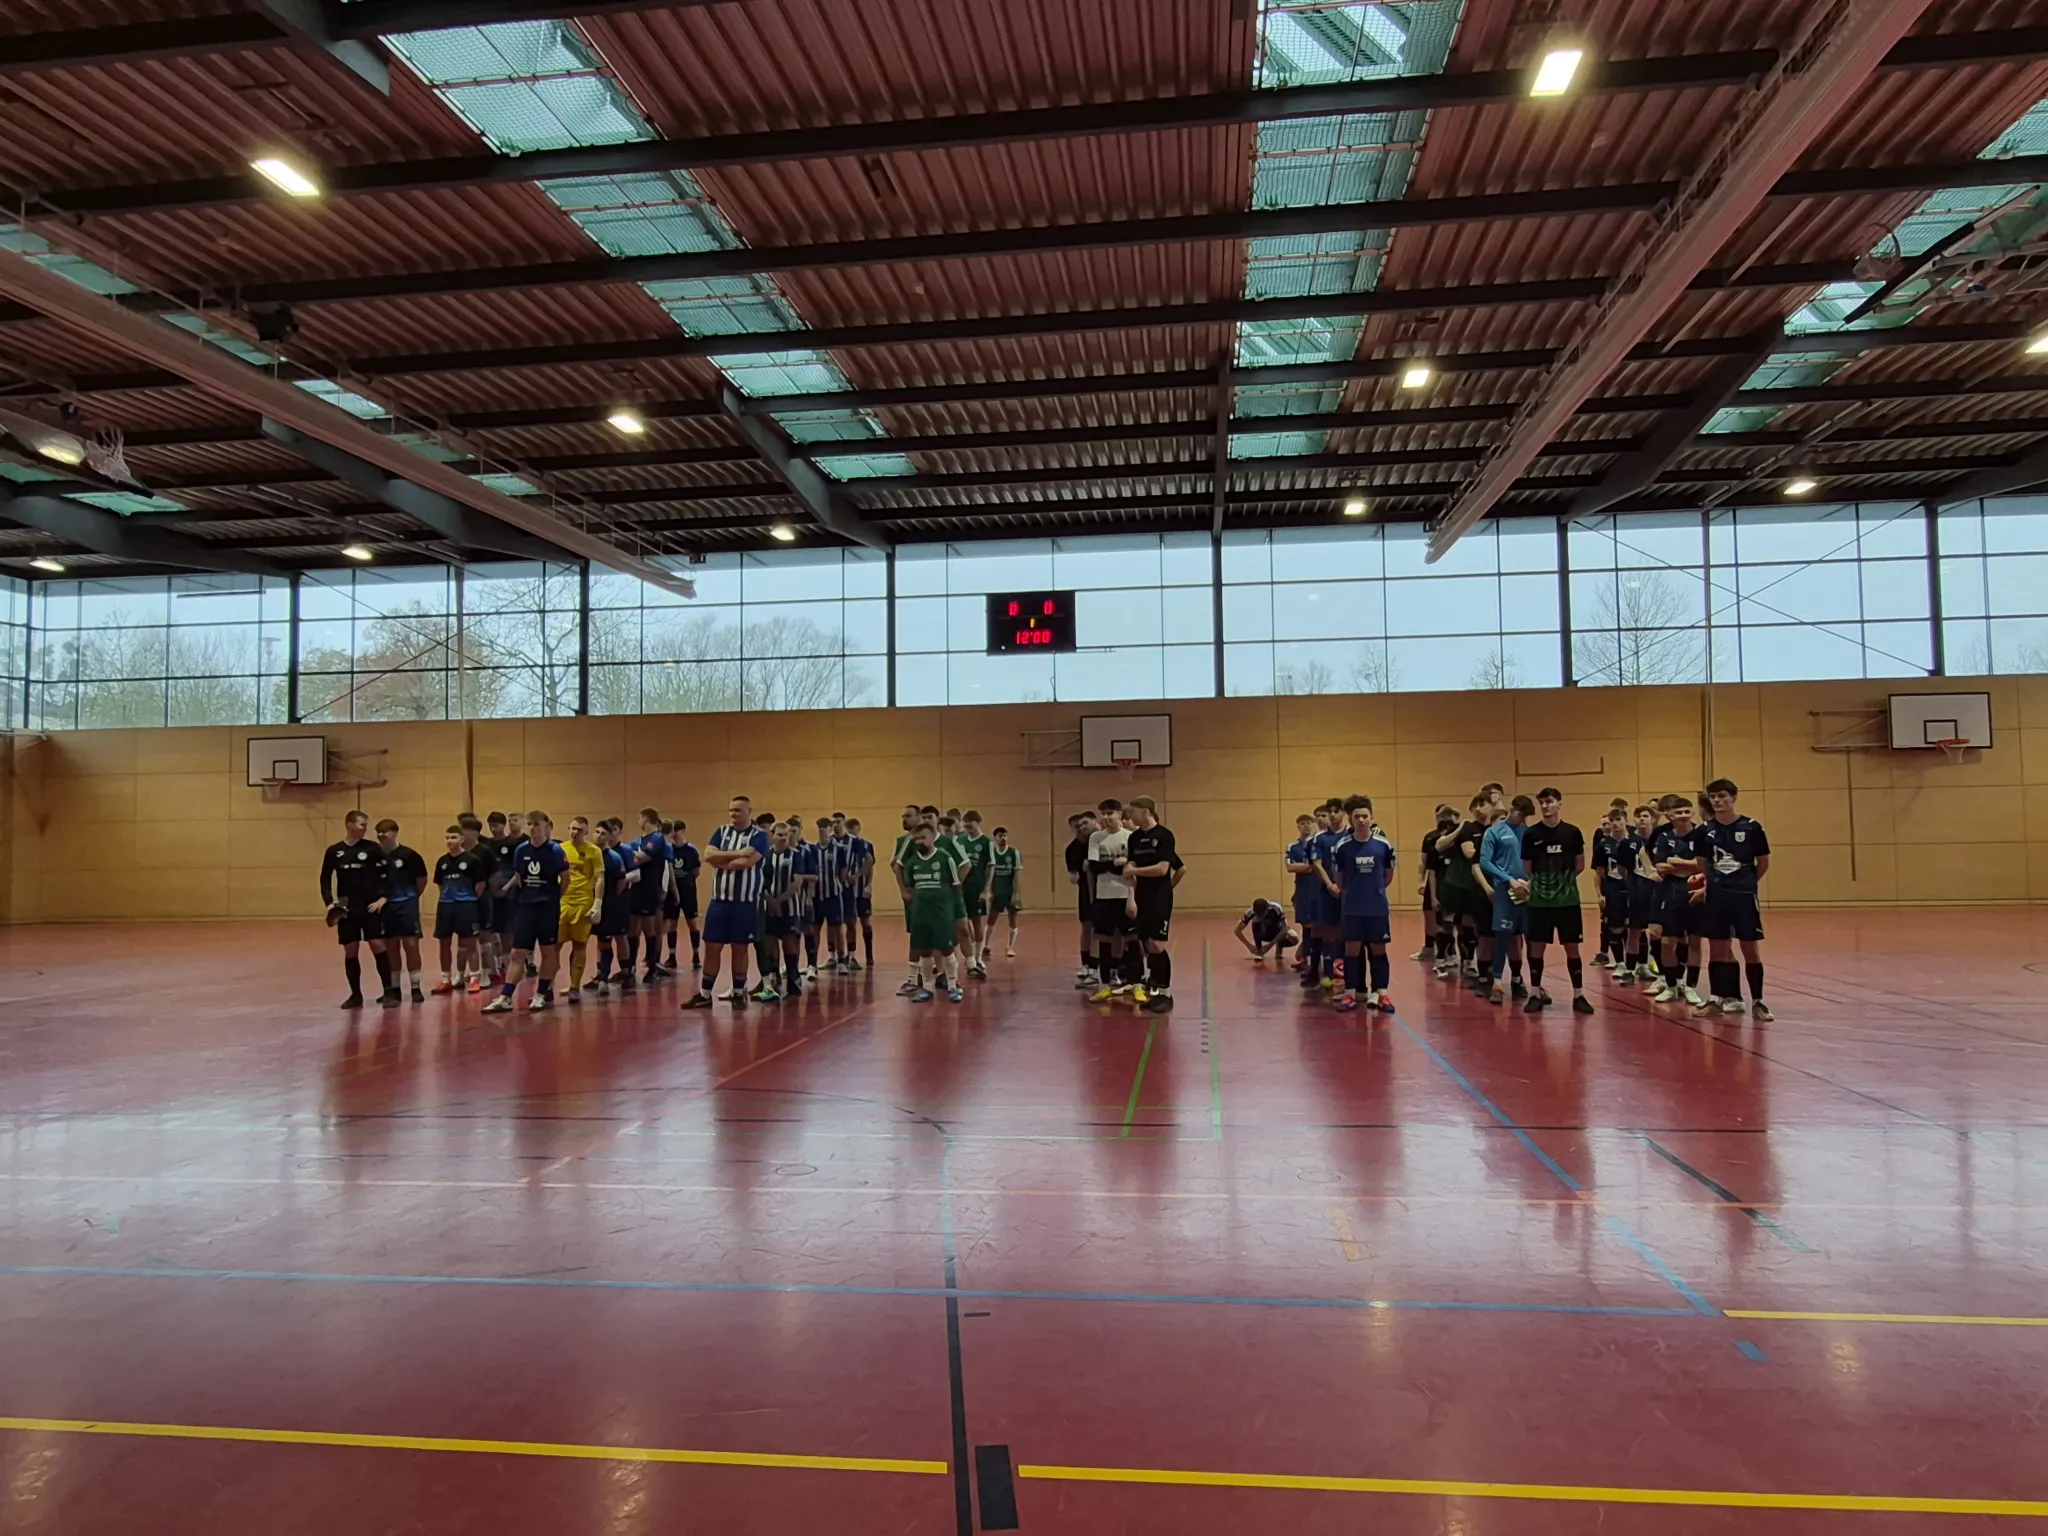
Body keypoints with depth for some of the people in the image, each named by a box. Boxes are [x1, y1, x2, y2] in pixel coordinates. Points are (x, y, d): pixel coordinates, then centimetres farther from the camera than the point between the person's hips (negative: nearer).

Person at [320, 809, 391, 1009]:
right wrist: (328, 902, -2)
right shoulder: (333, 851, 5)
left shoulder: (372, 848, -1)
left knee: (378, 946, -8)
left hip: (371, 908, -2)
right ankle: (355, 994, 16)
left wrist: (382, 898, -11)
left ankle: (388, 991, -3)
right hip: (346, 910, 2)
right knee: (350, 951, 5)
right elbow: (325, 879, 10)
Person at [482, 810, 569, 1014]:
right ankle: (505, 998, 1)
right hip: (525, 907, 4)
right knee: (517, 954, 2)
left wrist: (552, 897, 7)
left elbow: (565, 879, -3)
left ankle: (542, 995, 17)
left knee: (548, 951, 7)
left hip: (548, 907, -3)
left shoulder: (555, 850, -10)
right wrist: (527, 895, 9)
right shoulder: (521, 850, 2)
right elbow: (518, 877, 14)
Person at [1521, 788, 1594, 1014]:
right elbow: (1527, 868, 6)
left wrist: (1564, 880, 2)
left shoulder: (1572, 832, 0)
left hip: (1568, 899, 0)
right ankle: (1536, 994, 15)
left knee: (1572, 947, 5)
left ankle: (1578, 996, 15)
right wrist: (1529, 884, -5)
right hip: (1539, 900, 0)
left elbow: (1580, 865, 8)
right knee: (1536, 947, 3)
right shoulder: (1530, 833, -1)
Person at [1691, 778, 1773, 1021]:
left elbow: (1764, 864, 2)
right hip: (1716, 896, 3)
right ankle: (1717, 998, 17)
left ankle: (1757, 1002, 9)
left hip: (1744, 896, -2)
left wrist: (1746, 883, 8)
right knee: (1717, 948, 8)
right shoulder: (1705, 830, 0)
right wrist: (1716, 883, 8)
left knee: (1751, 949, 0)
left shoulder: (1751, 827, -7)